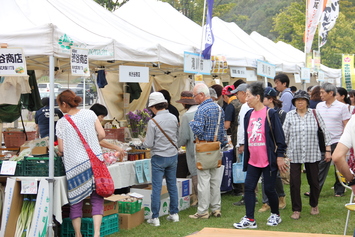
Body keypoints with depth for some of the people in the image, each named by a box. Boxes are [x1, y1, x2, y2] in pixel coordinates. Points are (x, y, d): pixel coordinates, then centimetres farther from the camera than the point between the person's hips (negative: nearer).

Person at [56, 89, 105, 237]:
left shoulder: (61, 123, -1)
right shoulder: (89, 114, 3)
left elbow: (61, 149, -1)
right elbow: (102, 134, 1)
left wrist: (61, 153, 22)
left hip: (74, 166, -1)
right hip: (94, 161, 1)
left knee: (75, 201, 10)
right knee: (97, 199, 5)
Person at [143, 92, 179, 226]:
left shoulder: (153, 122, -16)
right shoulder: (174, 118, 0)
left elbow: (149, 144, -13)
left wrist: (144, 141, 7)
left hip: (159, 158, -5)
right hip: (173, 156, 5)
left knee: (156, 188, 0)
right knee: (172, 185, 14)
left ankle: (155, 218, 4)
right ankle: (174, 214, 21)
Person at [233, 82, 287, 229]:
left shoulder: (270, 114, -10)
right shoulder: (249, 115, 9)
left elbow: (279, 136, -10)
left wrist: (280, 156, -13)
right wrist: (246, 156, 19)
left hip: (268, 160, -6)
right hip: (253, 160, 6)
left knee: (269, 188, 2)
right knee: (248, 187, 1)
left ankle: (275, 215, 23)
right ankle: (249, 219, 6)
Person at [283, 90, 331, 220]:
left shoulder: (314, 114, 1)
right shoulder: (290, 115, 2)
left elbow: (325, 131, 4)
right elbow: (284, 134, 3)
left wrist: (328, 149, 1)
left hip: (312, 154, 0)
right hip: (295, 154, 0)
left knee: (314, 181, 9)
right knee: (294, 182, -3)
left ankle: (314, 205, 33)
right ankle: (296, 209, 12)